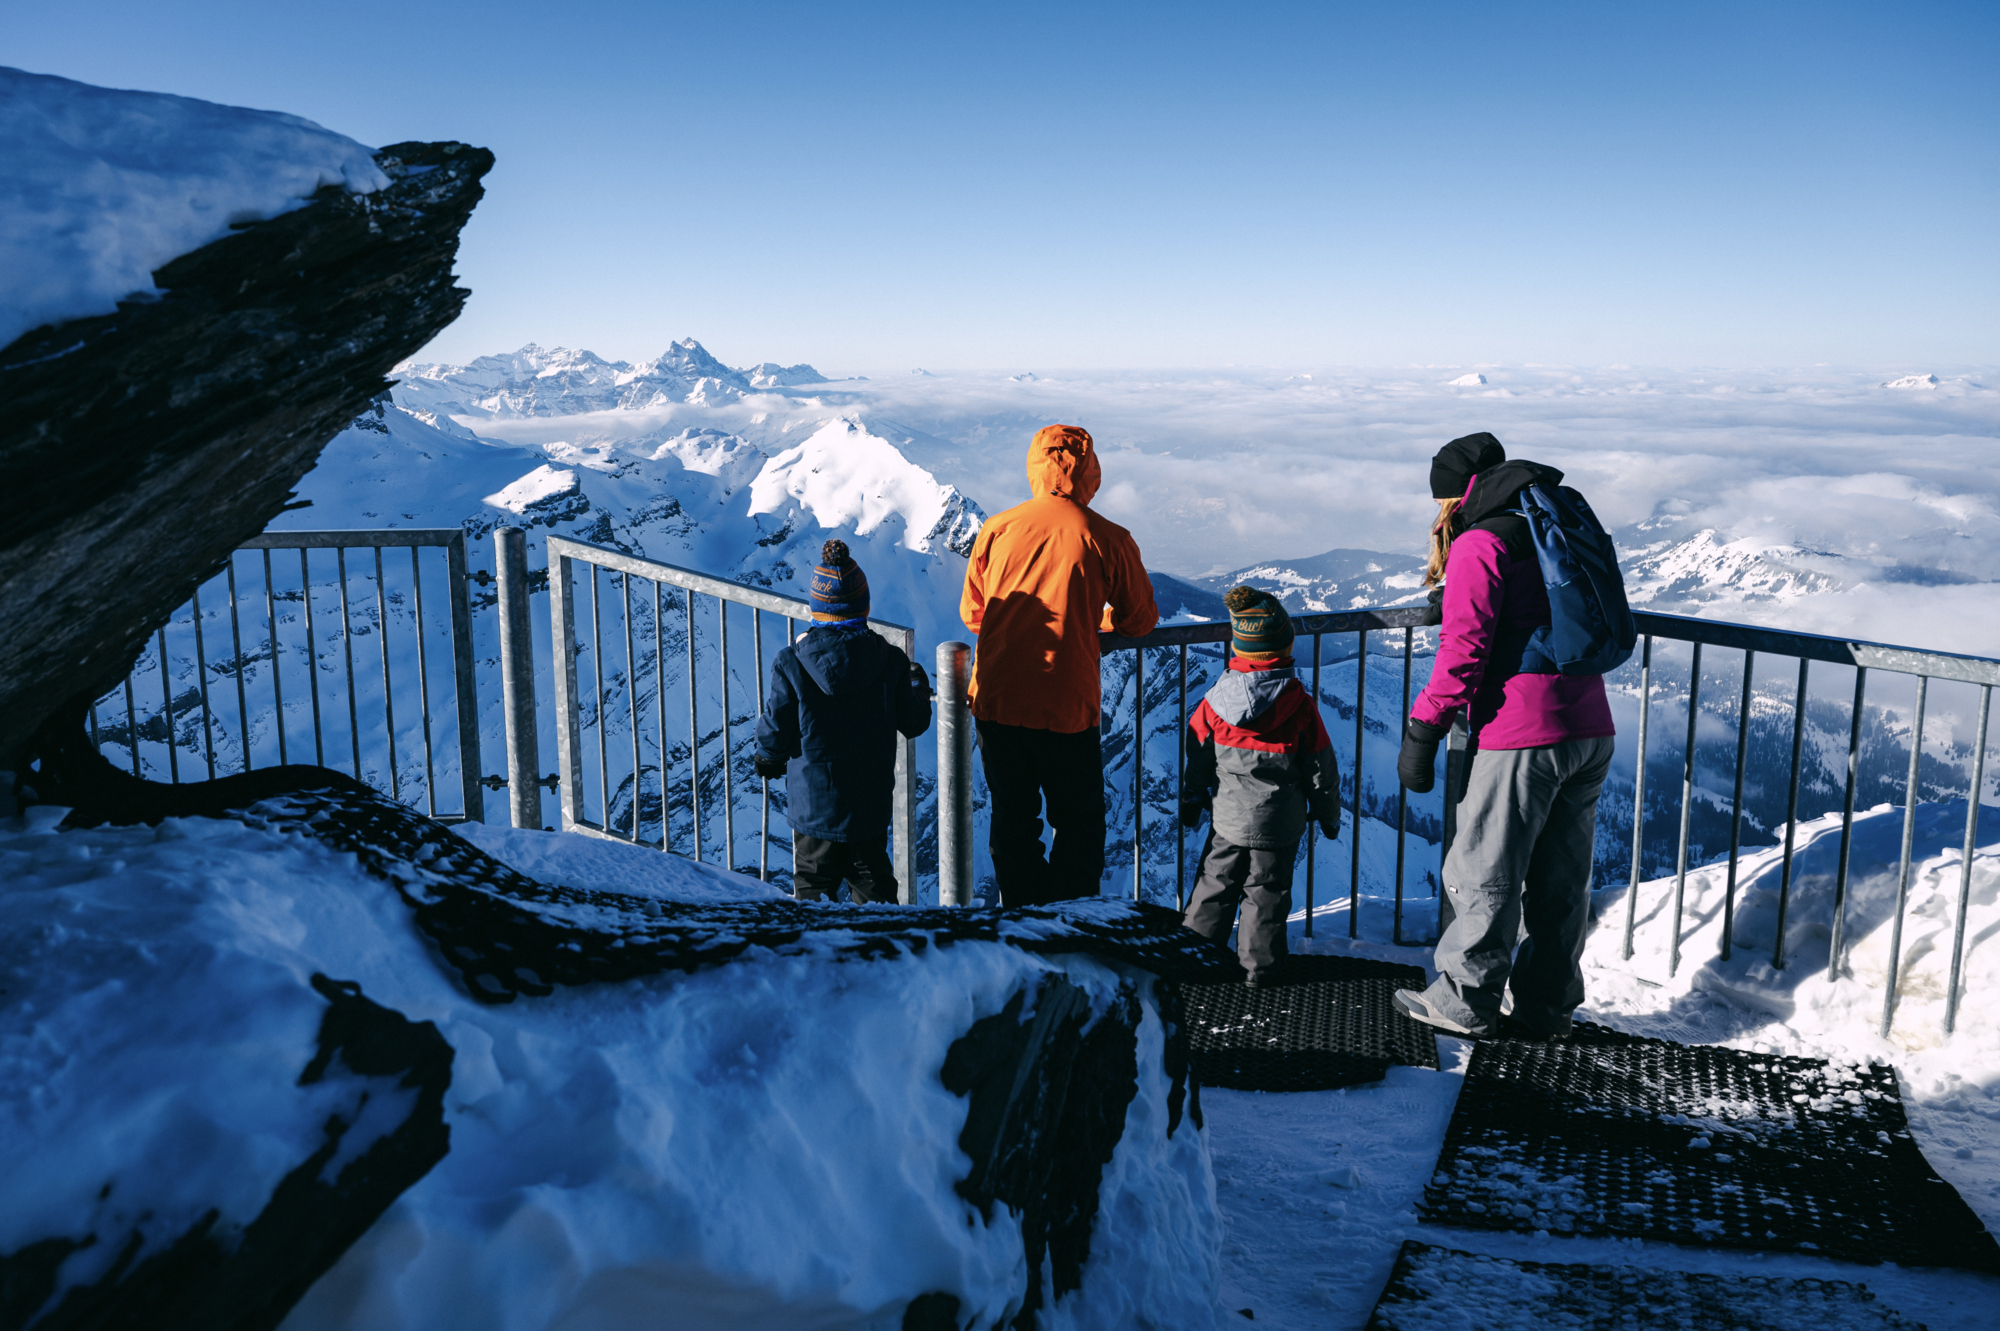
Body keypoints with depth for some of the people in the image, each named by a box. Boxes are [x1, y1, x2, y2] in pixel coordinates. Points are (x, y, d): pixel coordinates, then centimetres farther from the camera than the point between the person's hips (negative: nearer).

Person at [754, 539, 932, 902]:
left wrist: (767, 759, 13)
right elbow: (913, 723, 0)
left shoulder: (791, 664, -15)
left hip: (812, 801, -2)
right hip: (872, 801, 2)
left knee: (813, 880, 13)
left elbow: (775, 732, -9)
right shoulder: (890, 660, -10)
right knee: (871, 877, 18)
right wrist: (919, 686, 20)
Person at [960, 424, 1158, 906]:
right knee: (1079, 825, 13)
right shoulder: (1109, 539, -4)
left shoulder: (997, 528, 3)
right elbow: (1140, 621, 8)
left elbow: (971, 614, 14)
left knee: (1012, 820, 16)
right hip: (1066, 707, -3)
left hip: (994, 700, 3)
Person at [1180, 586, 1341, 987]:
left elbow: (1198, 759, 3)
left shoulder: (1215, 700, -7)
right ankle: (1258, 966, 18)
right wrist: (1329, 816, 9)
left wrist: (1190, 804, 18)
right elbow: (1321, 769, -5)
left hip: (1228, 818, 2)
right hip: (1280, 822, -2)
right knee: (1267, 892, 10)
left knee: (1216, 884, 15)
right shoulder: (1301, 705, -13)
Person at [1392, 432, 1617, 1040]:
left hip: (1520, 740, -8)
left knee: (1484, 875, 5)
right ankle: (1548, 1008, 23)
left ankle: (1466, 1002, 15)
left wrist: (1422, 732, -11)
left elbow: (1463, 650, -15)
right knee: (1562, 880, 14)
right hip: (1591, 734, 8)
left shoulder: (1480, 544, -8)